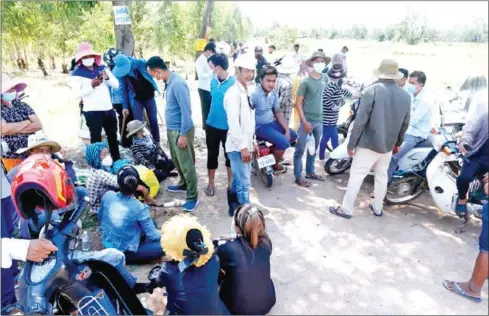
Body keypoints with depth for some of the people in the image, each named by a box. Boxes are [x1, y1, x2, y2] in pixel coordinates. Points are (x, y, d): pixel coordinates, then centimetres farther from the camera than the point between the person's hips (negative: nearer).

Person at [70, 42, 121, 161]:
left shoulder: (102, 68, 7)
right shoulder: (77, 73, -6)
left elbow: (116, 85, 4)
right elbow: (76, 94, -14)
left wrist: (108, 77, -15)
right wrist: (92, 86, -23)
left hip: (109, 109, 5)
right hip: (92, 111, -5)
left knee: (113, 137, 16)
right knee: (96, 139, 0)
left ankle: (117, 160, 30)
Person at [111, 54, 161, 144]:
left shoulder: (141, 63, -18)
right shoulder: (121, 74, -13)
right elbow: (124, 90, -4)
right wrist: (125, 106, -5)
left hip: (149, 96, 0)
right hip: (136, 99, 0)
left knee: (153, 121, 8)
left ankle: (157, 143, 21)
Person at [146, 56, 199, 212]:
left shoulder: (177, 84, -22)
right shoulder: (170, 81, 8)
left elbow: (186, 110, -23)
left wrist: (183, 134, -20)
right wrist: (172, 129, 20)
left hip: (181, 130, -10)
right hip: (172, 129, 10)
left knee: (186, 164, -3)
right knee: (176, 160, 22)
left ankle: (193, 197, 6)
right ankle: (183, 184, 41)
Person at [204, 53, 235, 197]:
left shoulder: (234, 82, -15)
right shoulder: (213, 81, 1)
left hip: (228, 126, -4)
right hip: (212, 125, 5)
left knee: (229, 154, 12)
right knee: (212, 154, 13)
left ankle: (230, 182, 30)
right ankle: (211, 183, 29)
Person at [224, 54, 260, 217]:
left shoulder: (246, 91, 14)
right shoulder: (234, 93, -15)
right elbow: (234, 123, -21)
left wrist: (253, 142, 17)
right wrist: (243, 147, -20)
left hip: (246, 145, 9)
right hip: (238, 146, -9)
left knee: (239, 181, 18)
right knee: (244, 183, -5)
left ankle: (234, 209, 31)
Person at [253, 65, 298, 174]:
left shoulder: (274, 94, 3)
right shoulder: (254, 94, -22)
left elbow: (278, 112, 11)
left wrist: (287, 130, 3)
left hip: (272, 123, 8)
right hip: (259, 127, -8)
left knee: (293, 135, 11)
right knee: (284, 142, -21)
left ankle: (273, 152, 23)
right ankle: (274, 165, 6)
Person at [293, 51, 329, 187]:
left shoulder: (324, 78, 5)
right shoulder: (306, 81, -12)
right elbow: (298, 103, -12)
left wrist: (321, 116, 15)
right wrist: (304, 122, -17)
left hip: (319, 120, 6)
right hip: (307, 120, -6)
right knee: (300, 150, 1)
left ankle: (310, 172, 32)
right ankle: (298, 176, 11)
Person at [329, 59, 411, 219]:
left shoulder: (373, 90, -15)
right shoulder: (405, 96, 3)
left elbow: (360, 120, -17)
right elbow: (405, 124, 10)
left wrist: (351, 143, -10)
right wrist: (398, 142, 25)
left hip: (369, 143, -5)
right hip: (388, 145, 6)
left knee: (356, 175, 2)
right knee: (382, 176, 18)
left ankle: (346, 209, 8)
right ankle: (377, 208, 30)